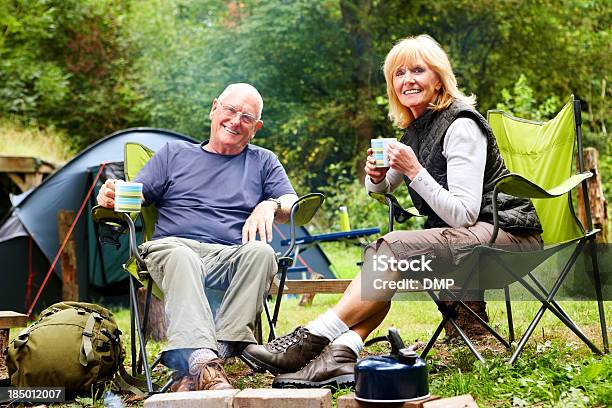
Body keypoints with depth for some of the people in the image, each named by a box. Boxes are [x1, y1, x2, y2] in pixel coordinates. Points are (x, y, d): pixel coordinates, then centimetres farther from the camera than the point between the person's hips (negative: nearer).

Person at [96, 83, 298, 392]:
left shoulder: (264, 162, 24)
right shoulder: (174, 154, 22)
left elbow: (293, 206, 14)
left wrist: (270, 205, -9)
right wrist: (111, 197, -9)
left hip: (231, 257, 1)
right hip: (173, 247, -1)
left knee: (261, 253, -35)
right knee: (180, 256, -39)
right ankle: (203, 360, -56)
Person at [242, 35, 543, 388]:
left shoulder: (461, 126, -15)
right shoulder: (416, 128, 12)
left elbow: (463, 215, -21)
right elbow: (383, 187, 26)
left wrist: (414, 171, -26)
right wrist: (376, 176, 2)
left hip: (506, 234, -9)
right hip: (462, 238, 9)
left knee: (393, 249, -27)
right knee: (380, 256, -14)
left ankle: (312, 339, -28)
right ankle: (342, 355, -30)